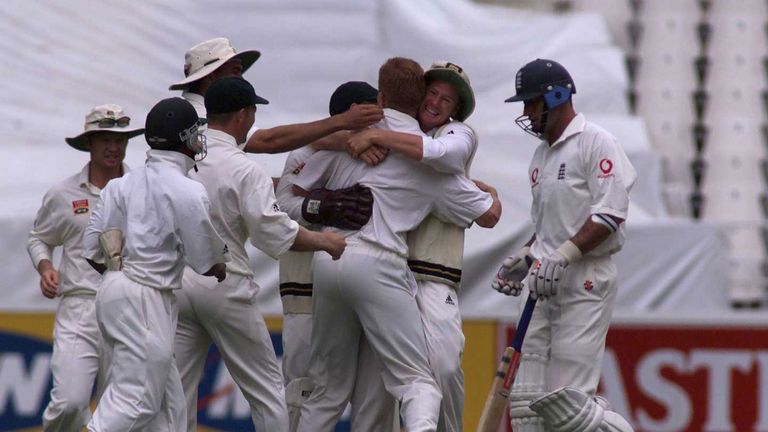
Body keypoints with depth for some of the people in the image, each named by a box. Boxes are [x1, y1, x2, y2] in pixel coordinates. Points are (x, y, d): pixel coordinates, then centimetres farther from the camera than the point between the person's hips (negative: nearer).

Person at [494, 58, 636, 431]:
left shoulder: (595, 142, -7)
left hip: (585, 280, -9)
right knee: (526, 398, 3)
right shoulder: (542, 153, 20)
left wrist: (562, 256, -23)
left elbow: (610, 215, -16)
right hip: (547, 287, 9)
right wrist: (524, 257, 12)